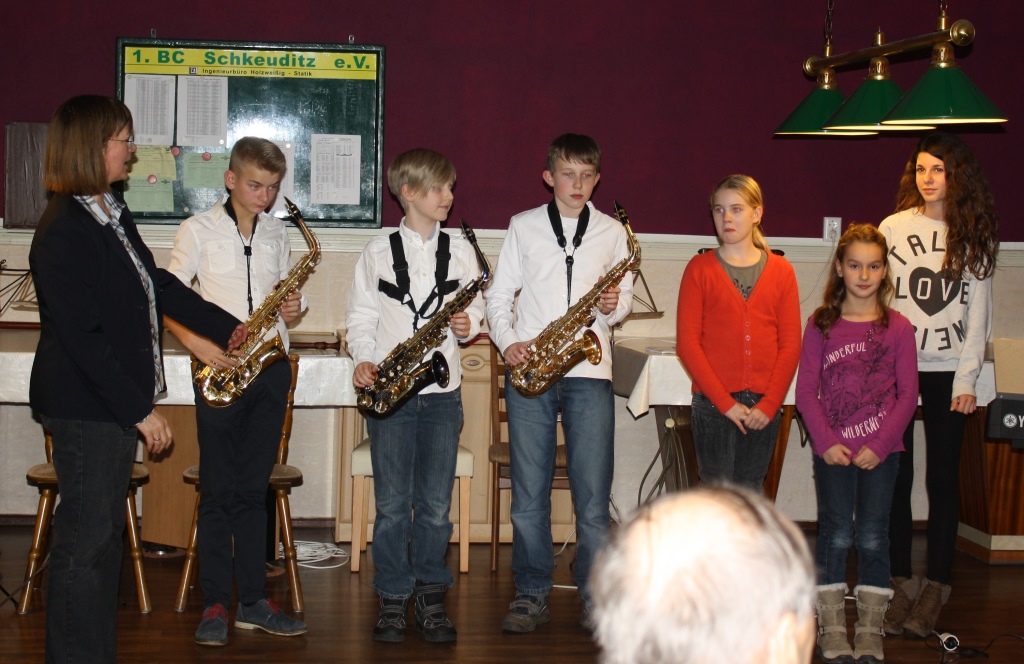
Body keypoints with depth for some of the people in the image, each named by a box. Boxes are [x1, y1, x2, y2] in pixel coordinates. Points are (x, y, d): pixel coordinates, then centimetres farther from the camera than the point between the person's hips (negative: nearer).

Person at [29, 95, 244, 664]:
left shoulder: (112, 215, 10)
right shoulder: (63, 232, -19)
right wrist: (139, 410, -21)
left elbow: (157, 284, 21)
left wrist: (226, 327, 19)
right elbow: (81, 338, -22)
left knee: (105, 536, 15)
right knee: (84, 542, -2)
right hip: (84, 408, -10)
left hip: (117, 403, 10)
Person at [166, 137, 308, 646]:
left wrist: (292, 308, -2)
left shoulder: (277, 232, 12)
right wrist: (196, 342, -17)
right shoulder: (199, 230, -1)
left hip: (271, 369, 4)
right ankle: (215, 604, 4)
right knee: (217, 489, -2)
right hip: (220, 371, -4)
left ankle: (253, 600, 13)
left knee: (254, 488, 8)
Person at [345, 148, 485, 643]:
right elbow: (360, 316, 6)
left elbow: (475, 307, 14)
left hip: (443, 390, 2)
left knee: (436, 502, 4)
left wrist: (469, 324, -8)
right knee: (392, 502, 2)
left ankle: (430, 596, 15)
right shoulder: (378, 251, 3)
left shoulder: (460, 250, 8)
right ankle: (392, 599, 11)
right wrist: (363, 359, -9)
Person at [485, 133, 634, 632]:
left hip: (589, 371, 0)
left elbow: (623, 299, 16)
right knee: (529, 492, 3)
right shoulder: (523, 226, 9)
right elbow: (499, 294, 10)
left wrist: (614, 306, -7)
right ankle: (531, 596, 12)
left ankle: (596, 596, 10)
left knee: (593, 492, -2)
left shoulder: (612, 232, 11)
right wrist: (507, 342, -6)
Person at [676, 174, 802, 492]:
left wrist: (769, 403, -7)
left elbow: (790, 344, 5)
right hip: (713, 403, -2)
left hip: (763, 406, 2)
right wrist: (725, 402, -11)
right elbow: (687, 342, -3)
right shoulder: (700, 269, 2)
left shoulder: (781, 270, 8)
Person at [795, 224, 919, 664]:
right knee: (835, 535, 1)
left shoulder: (897, 328, 2)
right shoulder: (821, 325, 2)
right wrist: (826, 442, -10)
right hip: (833, 450, 0)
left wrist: (879, 445, -9)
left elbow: (908, 396, 1)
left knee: (872, 537, 3)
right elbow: (806, 391, 1)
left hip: (880, 452, 0)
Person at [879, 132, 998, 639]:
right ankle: (902, 584, 9)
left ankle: (935, 588, 9)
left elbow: (978, 313, 5)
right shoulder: (894, 229, 4)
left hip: (947, 373, 0)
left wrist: (967, 379, -2)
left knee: (942, 479, 1)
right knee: (896, 477, 1)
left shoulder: (975, 237, 5)